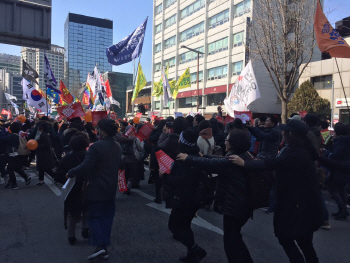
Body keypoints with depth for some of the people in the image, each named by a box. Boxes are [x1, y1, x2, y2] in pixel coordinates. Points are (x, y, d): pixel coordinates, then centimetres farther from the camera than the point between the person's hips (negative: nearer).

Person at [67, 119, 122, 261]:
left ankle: (100, 245, -4)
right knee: (106, 216, 13)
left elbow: (85, 167, -21)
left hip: (97, 188, -7)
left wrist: (70, 173, -7)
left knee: (94, 216, 6)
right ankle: (105, 246, 20)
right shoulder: (117, 146, 5)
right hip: (111, 188, 7)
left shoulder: (96, 146, -20)